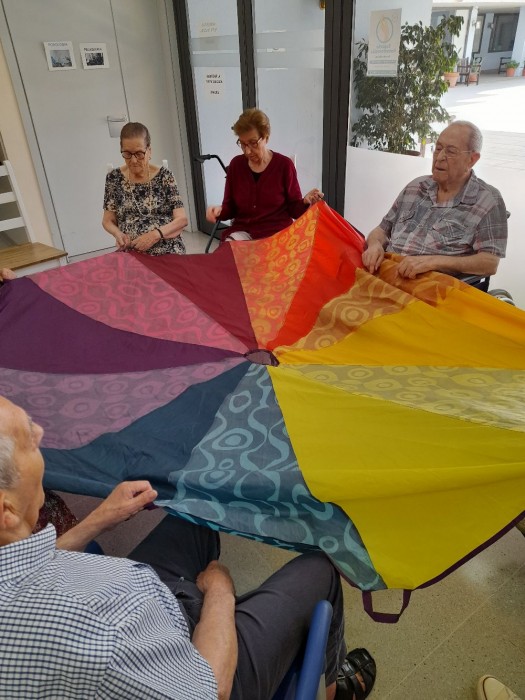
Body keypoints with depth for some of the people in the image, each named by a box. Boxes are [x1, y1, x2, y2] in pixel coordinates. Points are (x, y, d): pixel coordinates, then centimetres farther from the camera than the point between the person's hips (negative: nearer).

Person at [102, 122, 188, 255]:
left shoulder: (164, 176, 0)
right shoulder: (114, 178, 5)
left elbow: (182, 219, -3)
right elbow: (108, 221, 10)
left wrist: (156, 234, -19)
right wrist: (118, 234, -12)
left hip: (169, 253, -1)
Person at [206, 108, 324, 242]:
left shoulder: (284, 165, -4)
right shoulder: (236, 165, 5)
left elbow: (294, 209, 1)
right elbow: (230, 208, 10)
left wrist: (305, 202, -21)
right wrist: (219, 211, -12)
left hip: (277, 232, -2)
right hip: (242, 231, 3)